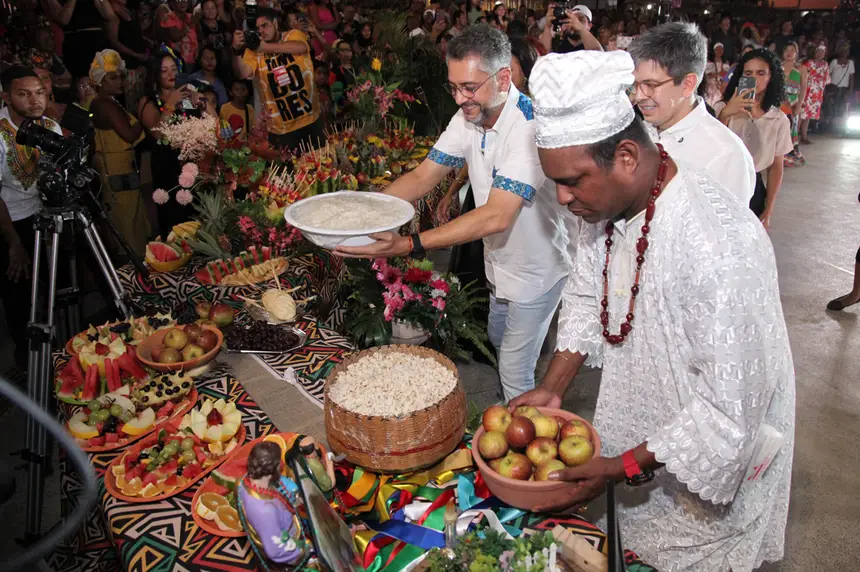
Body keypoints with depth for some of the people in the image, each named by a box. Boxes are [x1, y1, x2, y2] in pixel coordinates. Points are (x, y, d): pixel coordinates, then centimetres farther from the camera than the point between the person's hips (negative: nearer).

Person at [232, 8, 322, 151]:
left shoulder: (293, 35, -2)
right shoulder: (254, 51, -1)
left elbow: (301, 47, -27)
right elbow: (243, 73, -19)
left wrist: (266, 47, -39)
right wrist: (237, 51, -38)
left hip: (311, 120, 0)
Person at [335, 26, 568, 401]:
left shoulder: (531, 127, -32)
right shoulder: (469, 118, -7)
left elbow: (496, 216, -40)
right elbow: (423, 177, -9)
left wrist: (409, 245, -46)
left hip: (535, 268, -8)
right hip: (499, 263, 8)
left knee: (514, 373, 3)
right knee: (499, 341, 27)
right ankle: (513, 410, 53)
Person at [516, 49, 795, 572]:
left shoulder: (721, 248, -37)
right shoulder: (607, 202, -11)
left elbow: (730, 410, -30)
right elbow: (587, 298, 5)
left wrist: (622, 468, -24)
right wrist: (552, 390, -2)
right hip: (633, 437, 6)